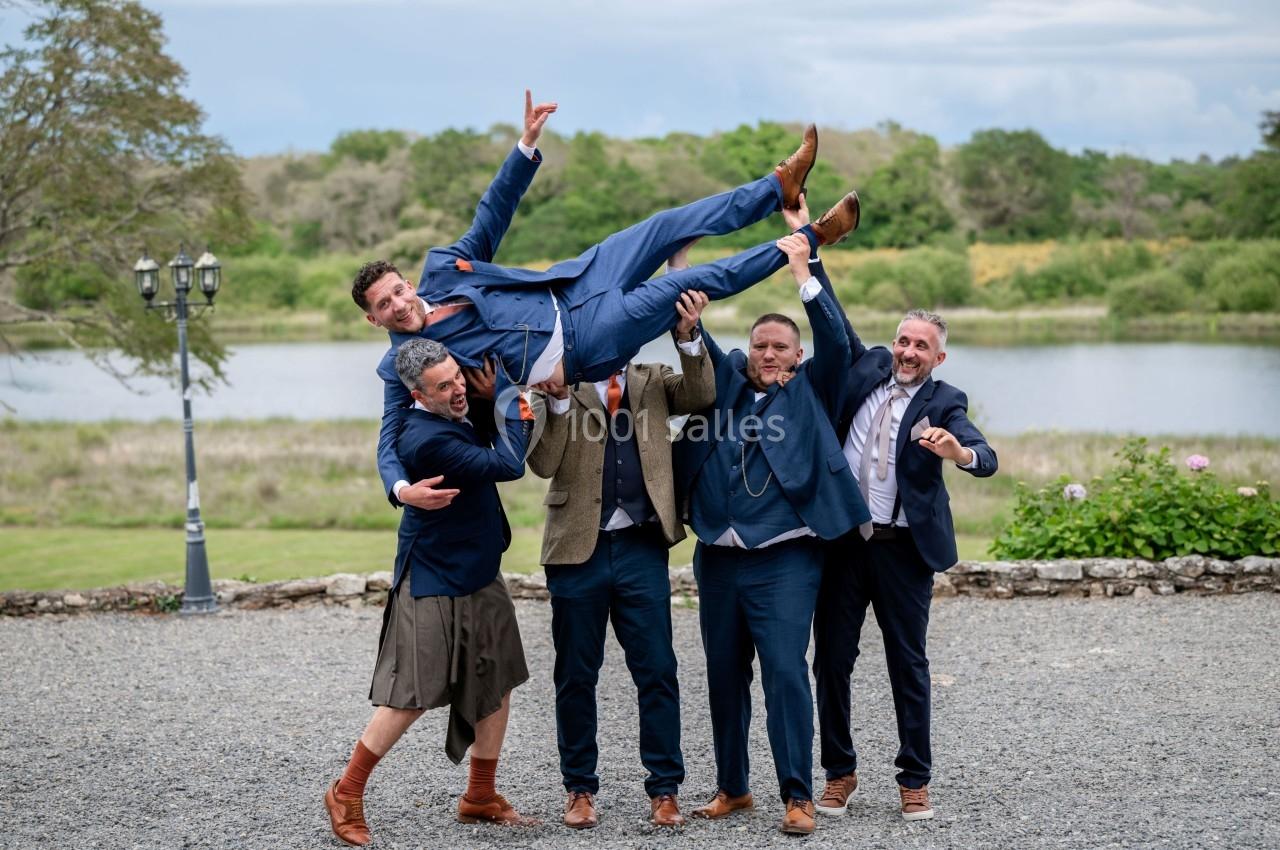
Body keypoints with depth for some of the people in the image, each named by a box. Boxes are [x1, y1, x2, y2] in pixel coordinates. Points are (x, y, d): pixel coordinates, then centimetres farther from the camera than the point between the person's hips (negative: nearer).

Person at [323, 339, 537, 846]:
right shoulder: (428, 439, -27)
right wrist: (511, 405, -13)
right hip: (433, 588, -9)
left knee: (498, 685, 12)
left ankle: (480, 798, 25)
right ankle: (346, 795, 10)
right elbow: (508, 466, -25)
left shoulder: (458, 414, 1)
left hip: (479, 577, 9)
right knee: (410, 698, -4)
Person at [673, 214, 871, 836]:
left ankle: (798, 796, -5)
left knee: (786, 673, -10)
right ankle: (732, 787, 24)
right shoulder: (727, 381, 13)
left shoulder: (811, 391, 6)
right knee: (725, 676, 11)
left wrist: (803, 273, -13)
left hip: (784, 560, -4)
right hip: (718, 558, 4)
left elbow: (836, 341, -8)